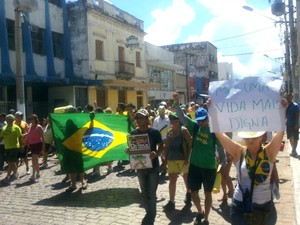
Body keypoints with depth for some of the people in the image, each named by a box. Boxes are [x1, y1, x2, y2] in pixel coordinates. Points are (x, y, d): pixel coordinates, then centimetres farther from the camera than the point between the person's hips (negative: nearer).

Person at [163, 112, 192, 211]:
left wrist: (188, 158, -16)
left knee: (186, 178, 14)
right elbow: (167, 146, 11)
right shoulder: (169, 132, 6)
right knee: (172, 180, 1)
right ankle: (171, 201, 7)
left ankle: (188, 194, 41)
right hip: (172, 159, 4)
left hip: (183, 159, -3)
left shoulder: (184, 130, -9)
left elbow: (190, 144, -12)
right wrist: (165, 158, 7)